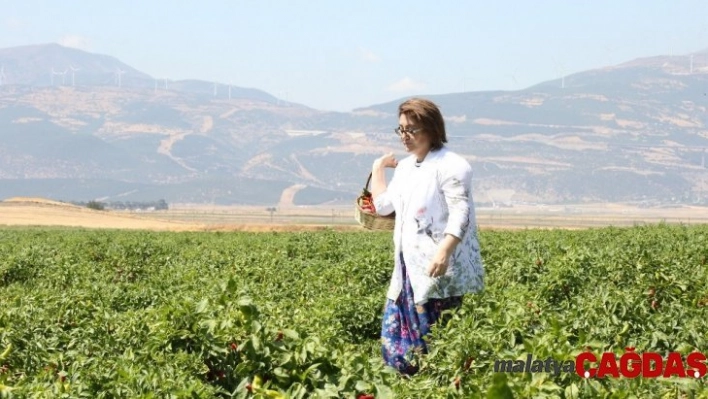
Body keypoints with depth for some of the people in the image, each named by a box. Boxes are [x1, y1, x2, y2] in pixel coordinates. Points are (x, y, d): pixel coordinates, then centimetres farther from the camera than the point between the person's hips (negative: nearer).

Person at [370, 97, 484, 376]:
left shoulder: (450, 165, -10)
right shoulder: (405, 167, 18)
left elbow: (461, 214, -20)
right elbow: (383, 206, 26)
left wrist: (444, 251, -32)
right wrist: (378, 168, 24)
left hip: (440, 270, -9)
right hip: (410, 268, 9)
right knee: (396, 334, 5)